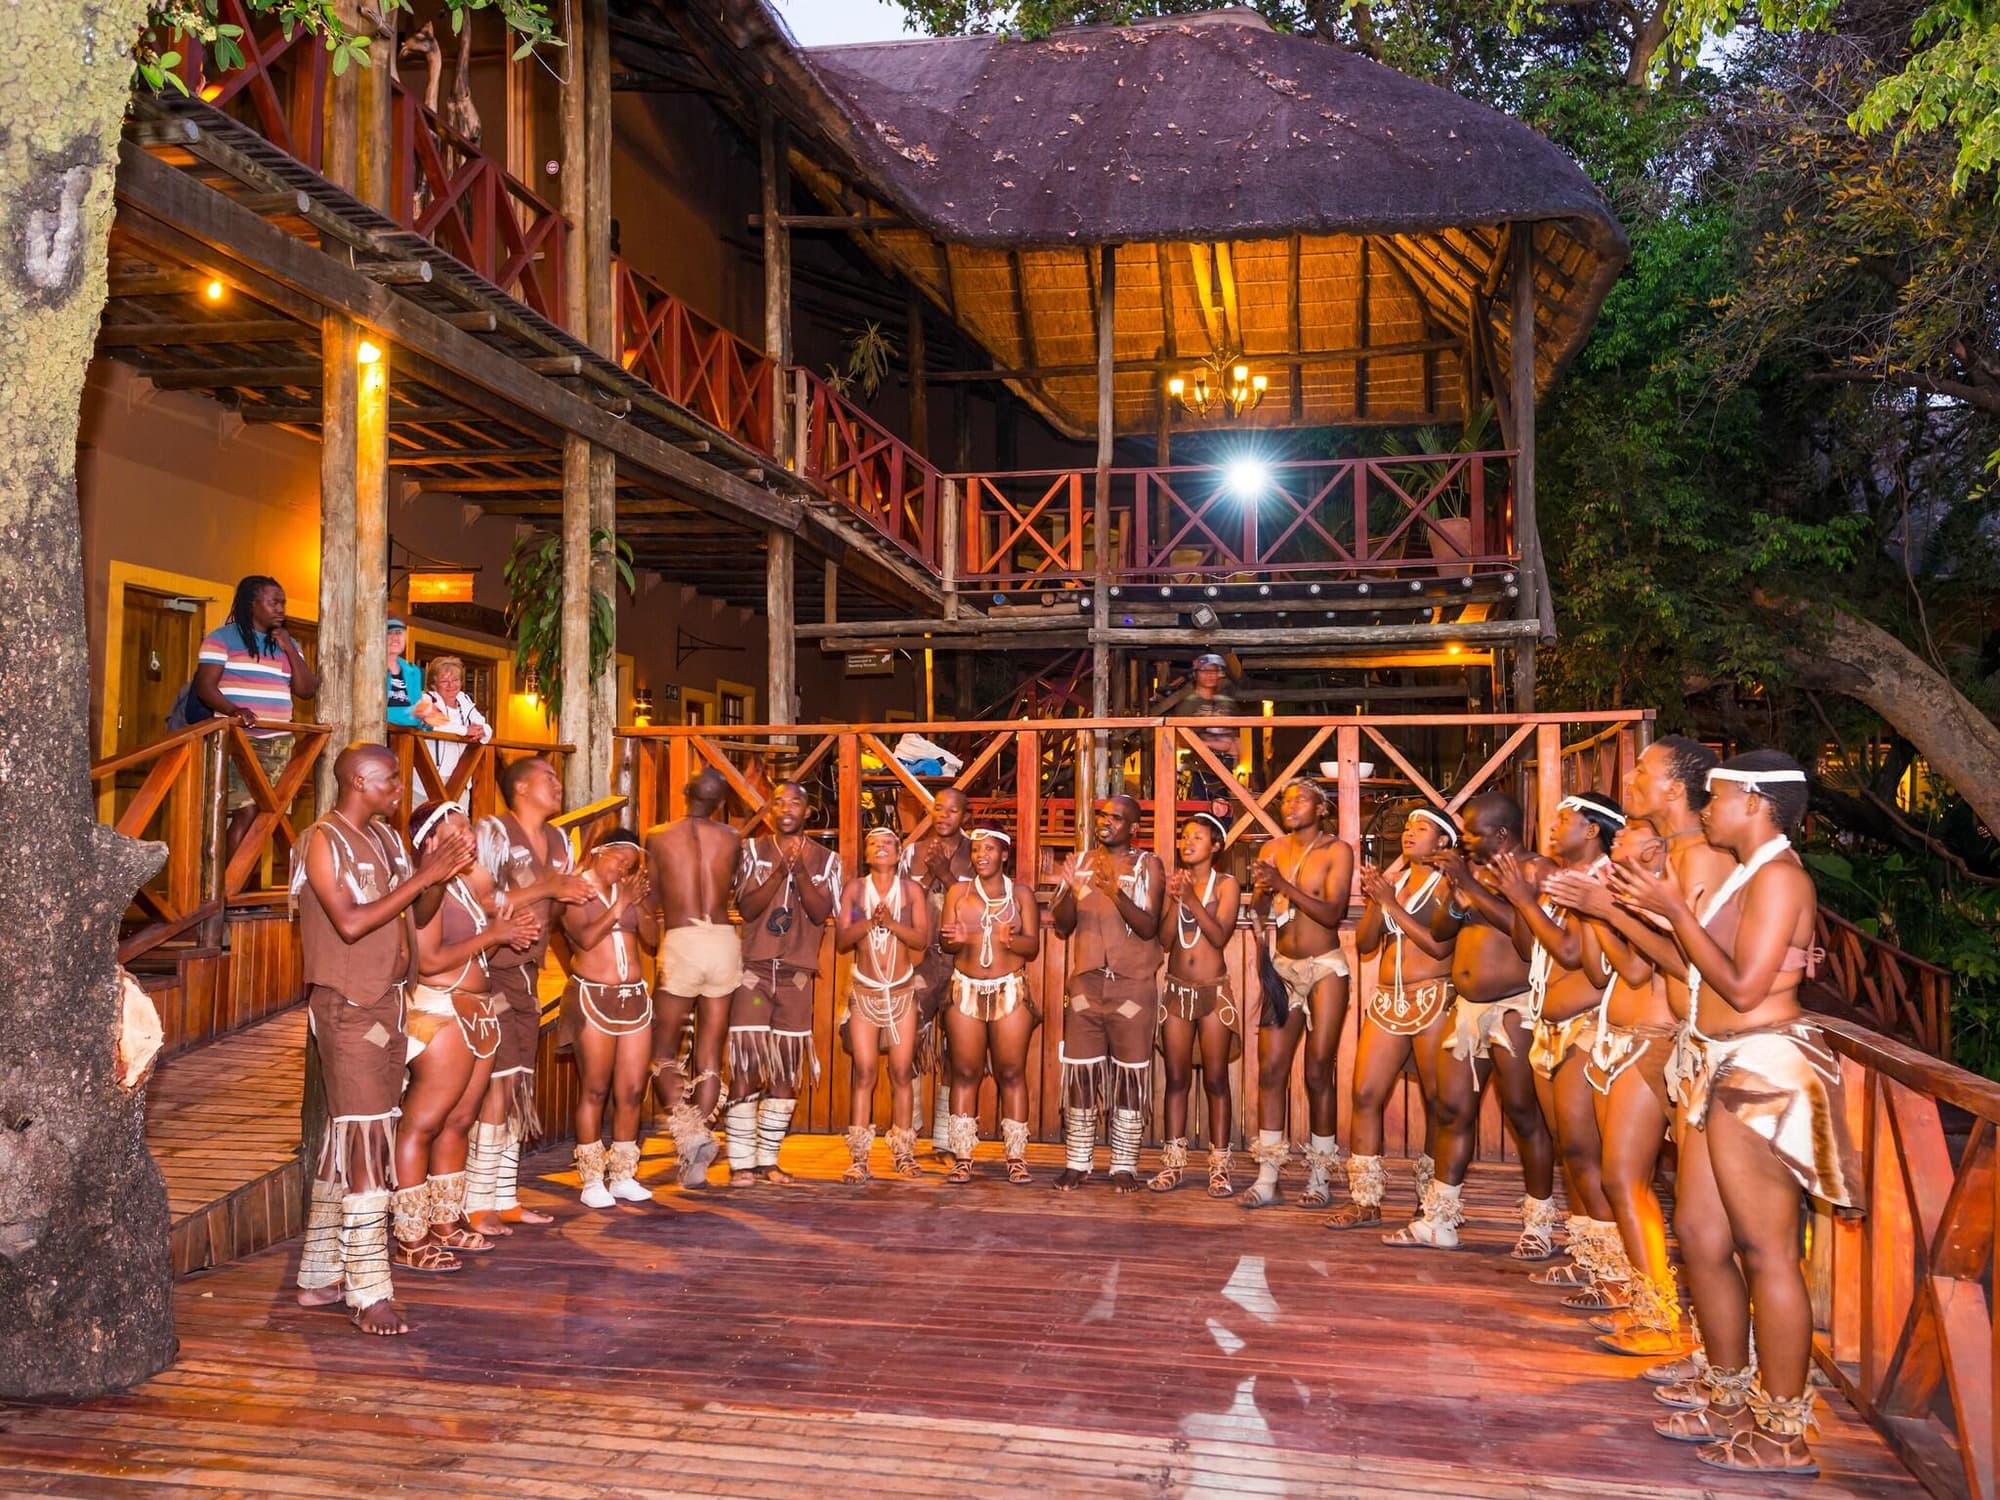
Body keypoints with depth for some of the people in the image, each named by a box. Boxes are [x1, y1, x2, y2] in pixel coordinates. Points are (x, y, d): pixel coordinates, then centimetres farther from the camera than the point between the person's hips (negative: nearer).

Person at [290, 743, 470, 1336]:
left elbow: (419, 915, 14)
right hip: (347, 1005, -8)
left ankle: (319, 1277, 23)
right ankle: (370, 1295, -6)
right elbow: (350, 922, -22)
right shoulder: (323, 840, -11)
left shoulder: (385, 838, 13)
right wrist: (423, 875, -20)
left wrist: (440, 872, -3)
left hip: (386, 1003, 9)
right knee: (365, 1144, -9)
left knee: (346, 1142, 14)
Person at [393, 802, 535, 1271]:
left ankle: (445, 1224, 23)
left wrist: (504, 930, 1)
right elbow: (429, 960, -21)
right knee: (421, 1124, -6)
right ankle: (410, 1241, -3)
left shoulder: (467, 883, 14)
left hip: (477, 1013, 10)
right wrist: (492, 935, -15)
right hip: (440, 1014, -9)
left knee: (457, 1121, 13)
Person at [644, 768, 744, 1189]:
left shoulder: (658, 838, 3)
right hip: (724, 940, 3)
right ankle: (694, 1161, 7)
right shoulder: (731, 838, 8)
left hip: (682, 942, -2)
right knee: (710, 1056, 8)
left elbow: (652, 903, 8)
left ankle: (688, 1129, -14)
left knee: (663, 1051, 10)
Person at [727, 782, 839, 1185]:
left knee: (788, 1070, 4)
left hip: (797, 974, 2)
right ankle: (741, 1162, -3)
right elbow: (747, 908, -7)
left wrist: (800, 870, -18)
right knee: (746, 1064, -8)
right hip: (753, 970, -2)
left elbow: (821, 914, -6)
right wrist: (780, 870, -18)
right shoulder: (752, 850, 4)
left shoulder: (825, 859, 6)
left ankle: (767, 1159, 14)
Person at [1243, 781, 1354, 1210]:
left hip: (1325, 968, -4)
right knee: (1270, 1070, -1)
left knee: (1318, 1073, -1)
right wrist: (1263, 891, -18)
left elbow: (1332, 913, -15)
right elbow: (1261, 918, 4)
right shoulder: (1273, 850, 8)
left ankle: (1320, 1178, 7)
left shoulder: (1337, 851, -4)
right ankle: (1267, 1177, 2)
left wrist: (1284, 885, -23)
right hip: (1282, 968, 4)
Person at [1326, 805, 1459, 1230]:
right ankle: (1364, 1200, 4)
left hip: (1434, 999, -5)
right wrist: (1373, 902, -5)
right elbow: (1364, 944, 11)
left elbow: (1440, 945, -13)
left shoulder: (1448, 884, 0)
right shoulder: (1390, 879, 16)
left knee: (1437, 1100, 0)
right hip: (1387, 1001, 6)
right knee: (1365, 1094, -1)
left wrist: (1390, 903, -12)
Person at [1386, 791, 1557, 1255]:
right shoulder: (1475, 868, 15)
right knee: (1452, 1110, 8)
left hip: (1514, 1007, -7)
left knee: (1523, 1112, -2)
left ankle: (1540, 1224, 10)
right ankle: (1438, 1220, 14)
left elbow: (1525, 926, -23)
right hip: (1466, 1007, 7)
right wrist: (1457, 899, -7)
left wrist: (1471, 886, -20)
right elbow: (1439, 930, 12)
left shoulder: (1535, 869, -6)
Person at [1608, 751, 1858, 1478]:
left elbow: (1743, 986, -20)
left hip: (1763, 1071, -10)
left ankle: (1783, 1437, 5)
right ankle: (1731, 1404, 26)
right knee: (1700, 1235, 14)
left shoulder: (1777, 876, -13)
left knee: (1766, 1252, -4)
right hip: (1727, 1069, 10)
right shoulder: (1747, 874, 16)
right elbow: (1700, 968, 12)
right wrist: (1644, 907, 11)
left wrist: (1676, 910, -15)